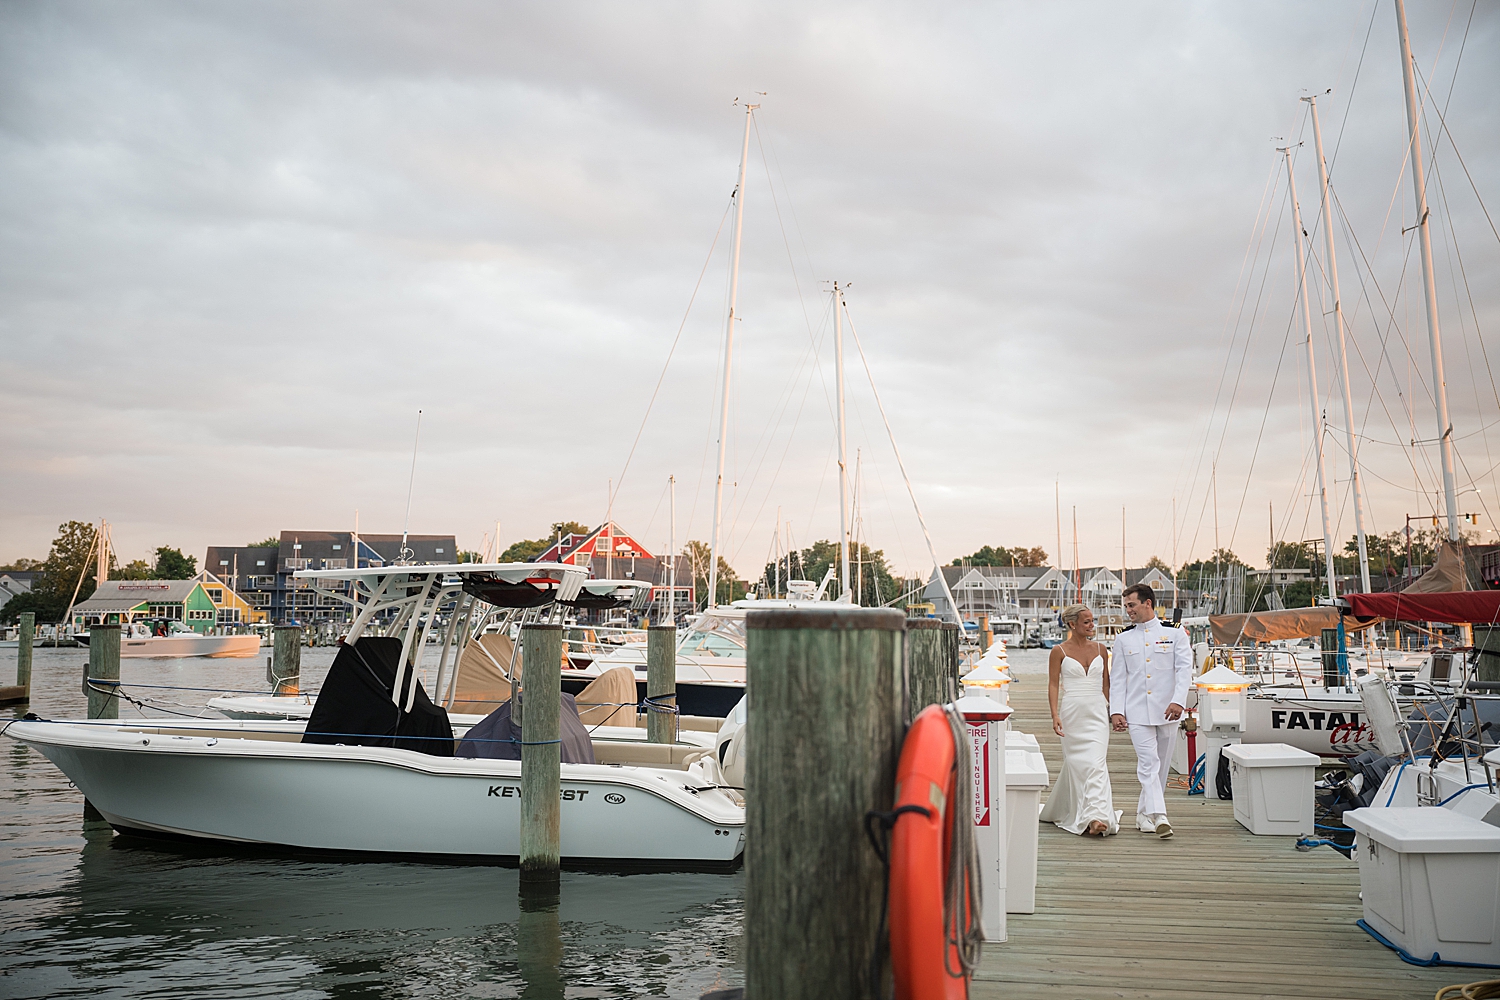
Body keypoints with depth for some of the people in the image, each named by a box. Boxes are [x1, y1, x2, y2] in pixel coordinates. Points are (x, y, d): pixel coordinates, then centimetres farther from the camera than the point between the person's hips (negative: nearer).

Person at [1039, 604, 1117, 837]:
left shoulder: (1100, 649, 9)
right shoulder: (1059, 651, -1)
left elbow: (1106, 682, 16)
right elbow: (1053, 684, -2)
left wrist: (1111, 711, 14)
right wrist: (1055, 715, -12)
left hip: (1097, 711, 2)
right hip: (1072, 711, -2)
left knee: (1095, 762, -9)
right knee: (1075, 762, 1)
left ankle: (1096, 817, -10)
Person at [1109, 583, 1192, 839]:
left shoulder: (1175, 634, 5)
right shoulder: (1123, 640, 12)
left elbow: (1184, 670, -4)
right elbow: (1119, 679, 10)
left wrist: (1178, 701, -19)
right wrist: (1116, 711, -1)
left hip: (1166, 711, 0)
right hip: (1136, 712, 0)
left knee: (1160, 767, 7)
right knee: (1148, 764, -13)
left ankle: (1144, 814, 20)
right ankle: (1159, 817, -21)